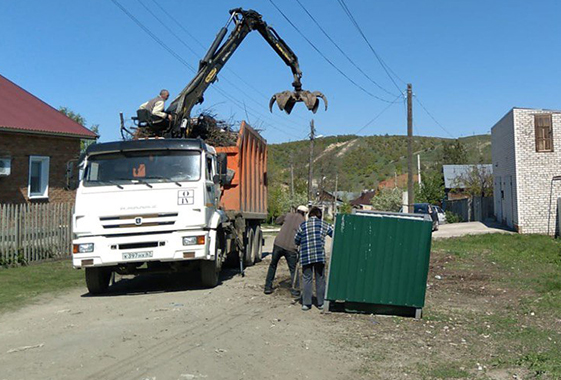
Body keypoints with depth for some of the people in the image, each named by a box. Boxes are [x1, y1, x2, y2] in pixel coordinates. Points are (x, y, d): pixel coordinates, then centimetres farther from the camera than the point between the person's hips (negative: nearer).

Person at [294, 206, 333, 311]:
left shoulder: (303, 225, 6)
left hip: (306, 256, 0)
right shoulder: (324, 225, 6)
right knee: (320, 279, 9)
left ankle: (306, 303, 4)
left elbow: (296, 241, 11)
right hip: (320, 255, 0)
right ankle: (321, 303, 14)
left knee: (307, 279, 5)